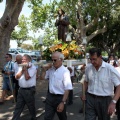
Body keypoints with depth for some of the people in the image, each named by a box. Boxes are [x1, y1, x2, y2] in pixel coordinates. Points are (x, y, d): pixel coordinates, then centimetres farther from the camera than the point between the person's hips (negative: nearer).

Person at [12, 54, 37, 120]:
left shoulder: (33, 67, -12)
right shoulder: (21, 67, 11)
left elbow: (27, 77, -21)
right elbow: (16, 77, 0)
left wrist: (25, 68, -14)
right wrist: (22, 69, -9)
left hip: (29, 90, -6)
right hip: (21, 89, 6)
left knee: (31, 106, 11)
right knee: (18, 107, 10)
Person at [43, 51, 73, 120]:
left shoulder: (65, 71, -17)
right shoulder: (51, 69, 2)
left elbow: (67, 89, -19)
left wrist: (63, 102, -24)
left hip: (60, 98, -4)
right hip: (50, 97, 4)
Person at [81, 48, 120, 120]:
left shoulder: (110, 69, -15)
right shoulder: (88, 68, 0)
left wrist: (113, 102, -23)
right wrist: (84, 94, 10)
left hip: (104, 100, -2)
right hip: (90, 99, 3)